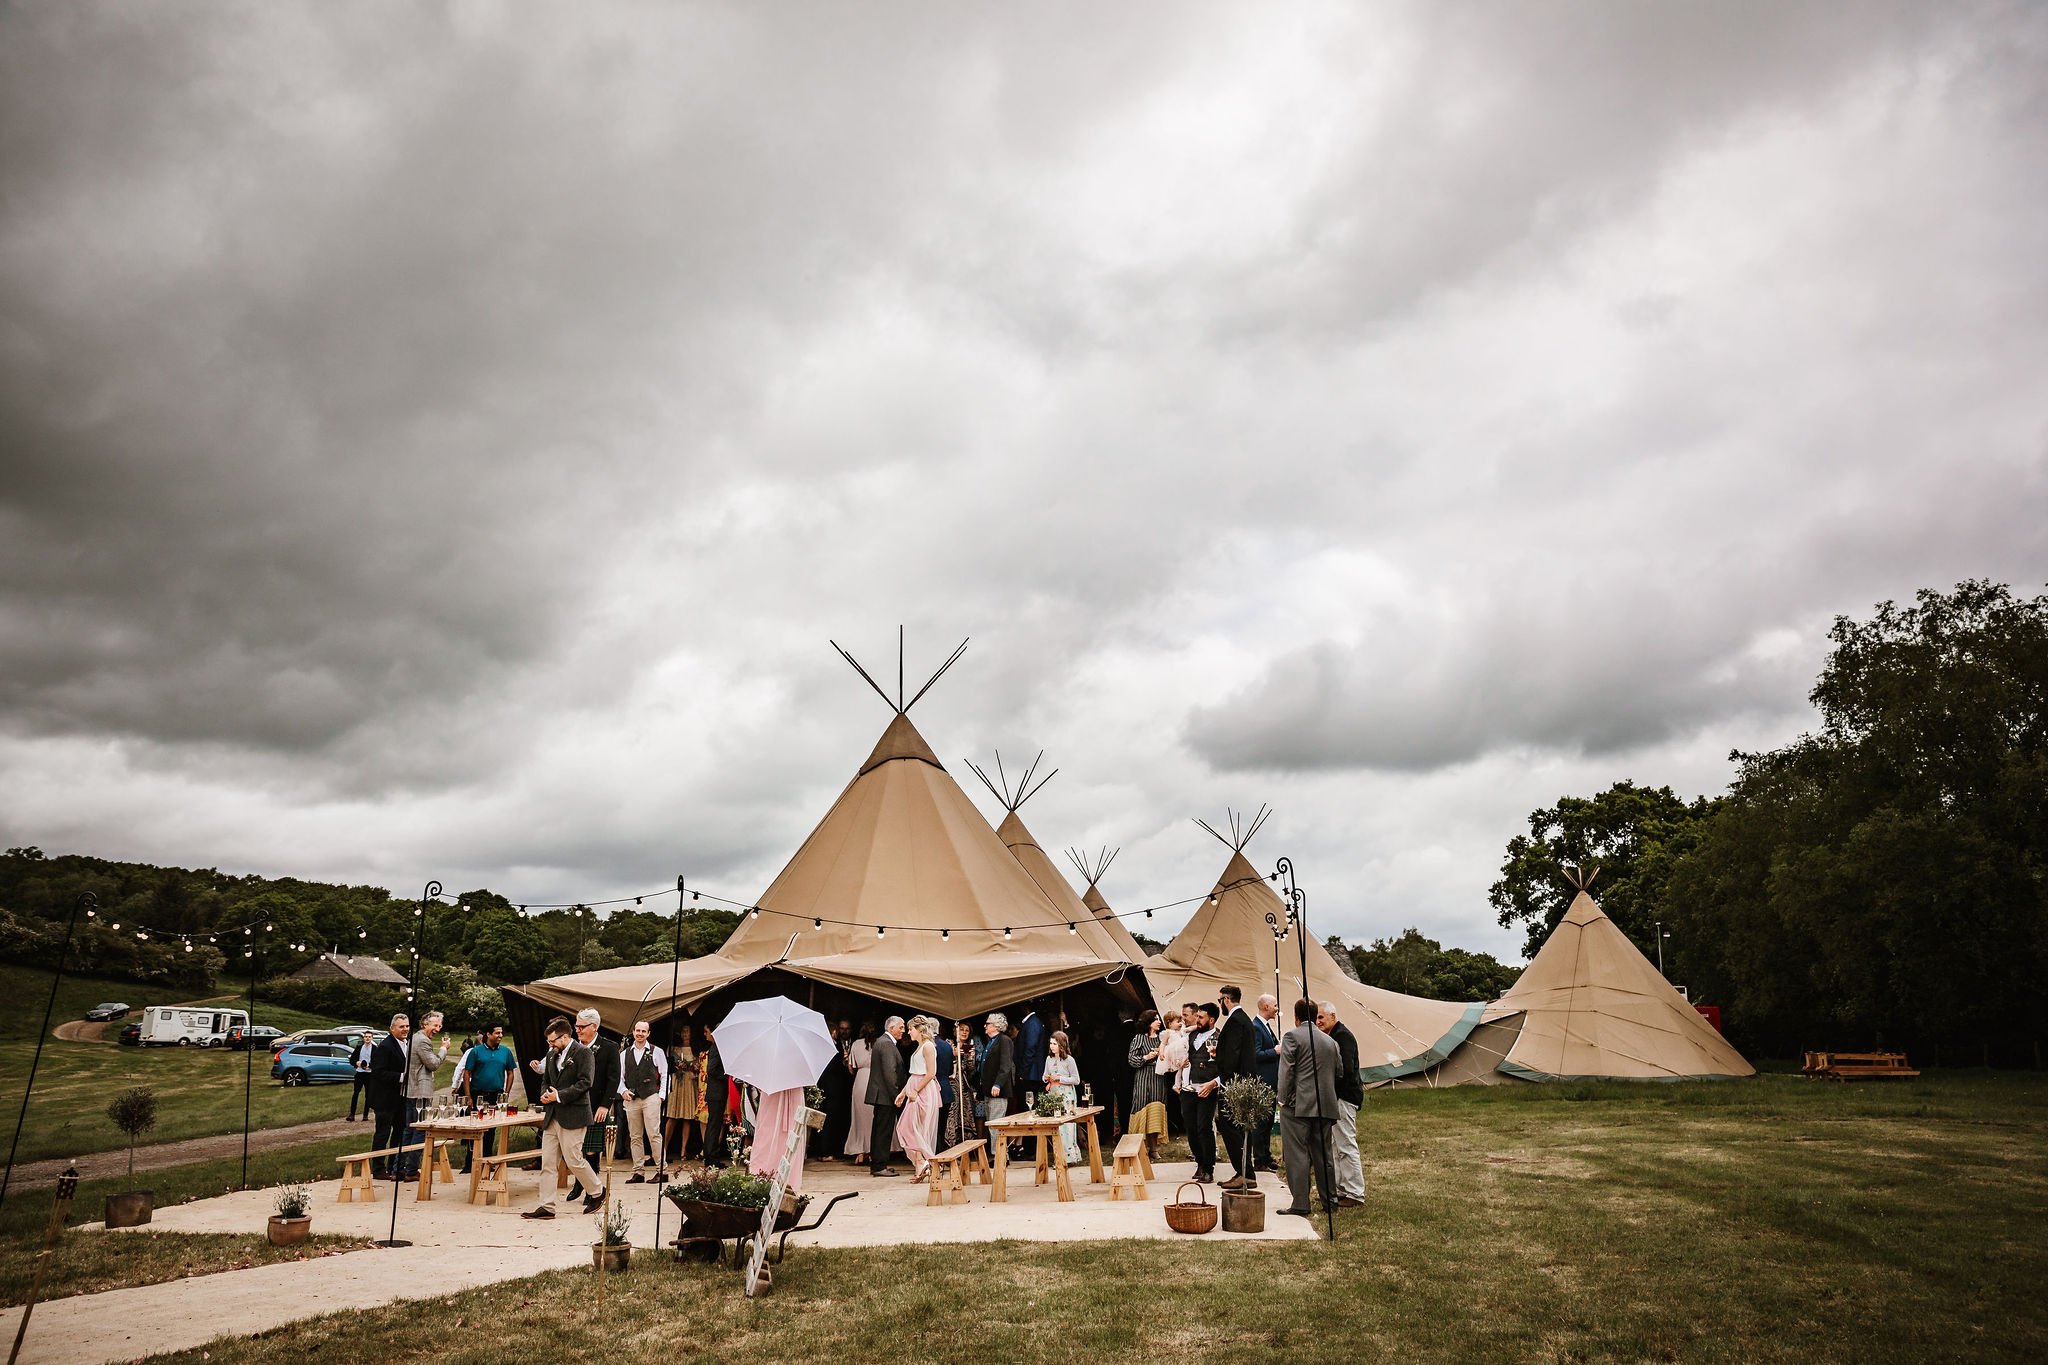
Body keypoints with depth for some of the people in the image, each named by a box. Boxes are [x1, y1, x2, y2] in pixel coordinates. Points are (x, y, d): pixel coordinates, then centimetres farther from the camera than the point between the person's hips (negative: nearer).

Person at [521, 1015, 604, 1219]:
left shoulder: (582, 1052, -9)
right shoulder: (552, 1053, 15)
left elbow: (585, 1083, -15)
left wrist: (559, 1095, -17)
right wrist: (545, 1094, 1)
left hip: (572, 1115, -8)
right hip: (552, 1116, 8)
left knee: (573, 1160, -4)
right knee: (547, 1162, 5)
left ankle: (598, 1192, 16)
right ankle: (546, 1207, 9)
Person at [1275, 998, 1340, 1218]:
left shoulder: (1293, 1036, -6)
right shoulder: (1330, 1041, 12)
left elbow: (1286, 1071, -11)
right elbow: (1339, 1073, 17)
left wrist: (1283, 1099, -4)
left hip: (1298, 1106, -6)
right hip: (1325, 1107, 6)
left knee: (1297, 1154, -3)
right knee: (1322, 1153, 15)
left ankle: (1300, 1204, -5)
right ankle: (1329, 1200, 21)